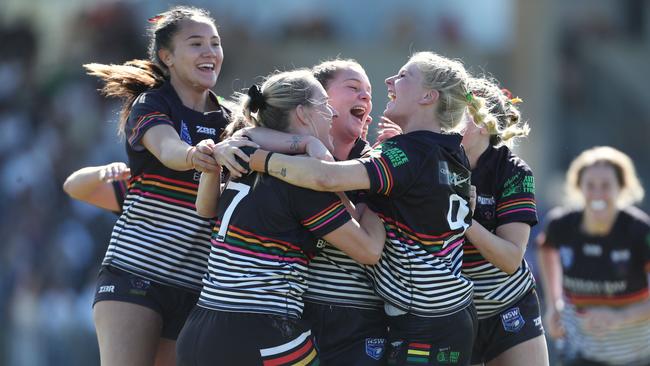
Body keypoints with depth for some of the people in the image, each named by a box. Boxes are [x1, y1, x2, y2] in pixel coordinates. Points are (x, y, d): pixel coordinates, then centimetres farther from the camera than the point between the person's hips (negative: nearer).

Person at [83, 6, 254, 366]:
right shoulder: (149, 106, -3)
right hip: (134, 271, -5)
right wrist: (195, 155, -48)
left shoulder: (227, 121, 14)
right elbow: (169, 150, -24)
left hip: (195, 287, 5)